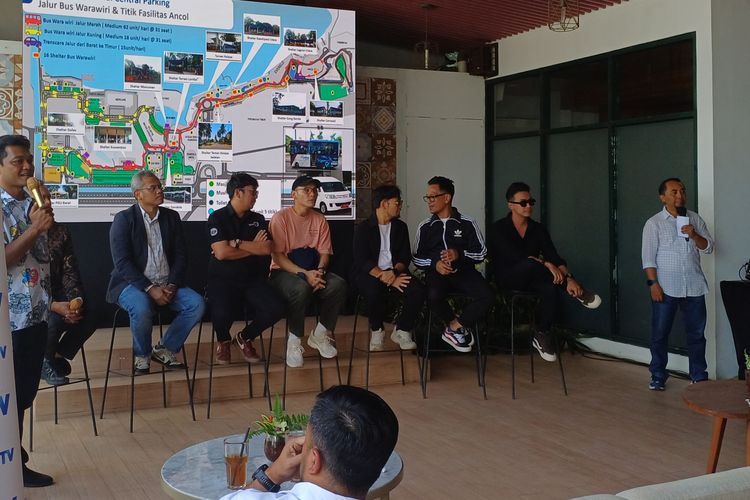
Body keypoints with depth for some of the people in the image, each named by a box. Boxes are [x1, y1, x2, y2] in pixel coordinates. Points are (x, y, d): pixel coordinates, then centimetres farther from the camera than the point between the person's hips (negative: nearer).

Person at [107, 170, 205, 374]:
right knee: (142, 308, -36)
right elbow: (122, 263, -13)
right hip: (132, 283, -4)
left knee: (197, 303, -20)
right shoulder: (123, 219, -4)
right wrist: (150, 288, -21)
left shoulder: (171, 217, 10)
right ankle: (142, 355, -7)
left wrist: (171, 285, -9)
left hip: (167, 284, 5)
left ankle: (164, 349, 0)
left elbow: (180, 256, 8)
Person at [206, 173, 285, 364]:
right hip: (223, 279, -4)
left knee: (276, 308, -23)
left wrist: (237, 243, -12)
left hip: (253, 279, 4)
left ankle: (244, 337, 8)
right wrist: (253, 247, -5)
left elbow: (267, 249, -4)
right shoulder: (217, 218, -2)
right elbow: (221, 253, -15)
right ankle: (223, 341, 6)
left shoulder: (258, 219, 11)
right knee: (222, 313, -34)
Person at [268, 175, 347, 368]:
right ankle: (294, 341, -17)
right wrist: (304, 274, -24)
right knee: (301, 288, -38)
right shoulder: (281, 218, -9)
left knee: (339, 285, -24)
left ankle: (319, 335, -4)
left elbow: (324, 253, 6)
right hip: (284, 271, -5)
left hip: (313, 271, 5)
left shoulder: (320, 219, 7)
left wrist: (319, 271, -17)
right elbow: (278, 256, -13)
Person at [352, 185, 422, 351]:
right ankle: (377, 331, -11)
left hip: (394, 271, 4)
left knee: (418, 290, -26)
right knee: (375, 290, -38)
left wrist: (394, 272, -16)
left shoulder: (400, 227, 12)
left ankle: (401, 331, -5)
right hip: (370, 273, -4)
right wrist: (384, 276, -23)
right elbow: (362, 261, -11)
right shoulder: (364, 228, -1)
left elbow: (405, 257, 6)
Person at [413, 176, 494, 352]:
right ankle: (460, 327, -6)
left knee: (487, 296, -28)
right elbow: (417, 257, 9)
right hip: (437, 273, 0)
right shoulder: (424, 226, 8)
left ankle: (454, 327, -8)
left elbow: (481, 253, 2)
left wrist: (459, 254, -16)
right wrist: (434, 264, -11)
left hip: (464, 271, 0)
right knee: (434, 296, -35)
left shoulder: (467, 223, 3)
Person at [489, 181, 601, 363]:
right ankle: (577, 293, -23)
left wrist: (568, 278, -26)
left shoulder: (538, 229, 3)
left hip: (530, 279, 4)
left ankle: (542, 334, -16)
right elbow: (515, 256, -25)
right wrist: (546, 264, -33)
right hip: (507, 279, -4)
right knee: (531, 263, -36)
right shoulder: (499, 228, -10)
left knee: (552, 290, -32)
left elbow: (555, 257, -7)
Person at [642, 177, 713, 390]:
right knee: (660, 334, 3)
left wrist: (694, 235, -13)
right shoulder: (654, 223, -4)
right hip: (666, 288, -3)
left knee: (696, 333, 10)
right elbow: (648, 257, -7)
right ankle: (658, 377, 16)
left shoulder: (695, 219, 7)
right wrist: (653, 283, -15)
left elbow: (709, 247, 5)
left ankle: (699, 376, 22)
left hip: (694, 287, 3)